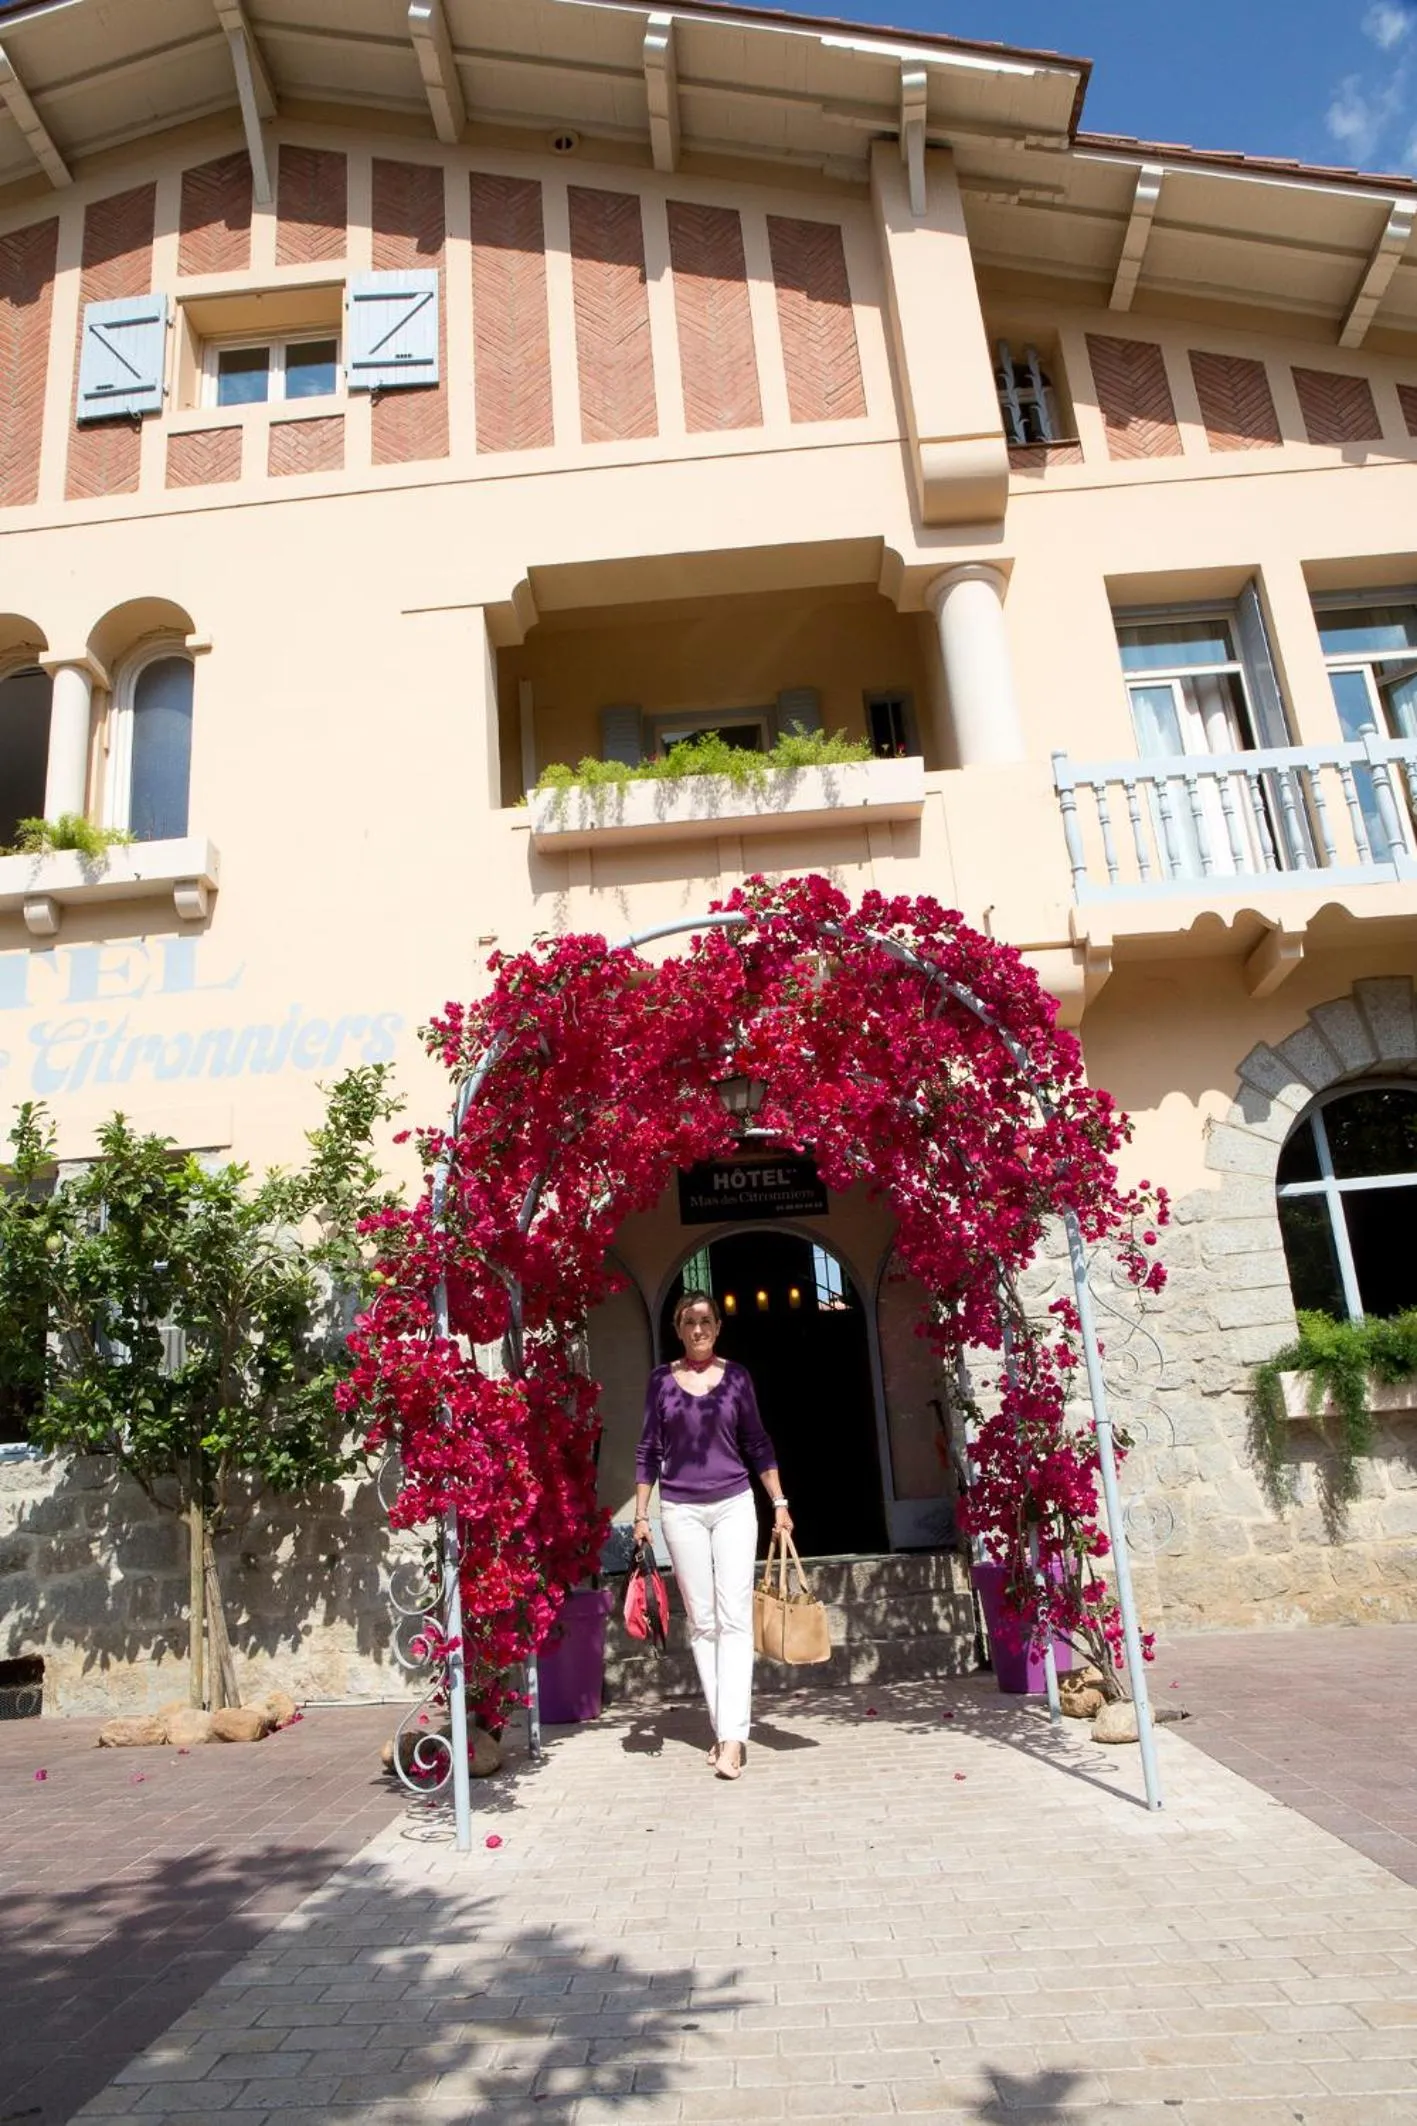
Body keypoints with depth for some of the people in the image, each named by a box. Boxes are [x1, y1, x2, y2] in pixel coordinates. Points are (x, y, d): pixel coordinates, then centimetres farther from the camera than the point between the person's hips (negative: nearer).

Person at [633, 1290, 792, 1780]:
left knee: (734, 1618, -6)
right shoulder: (662, 1379, 3)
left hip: (733, 1505, -1)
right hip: (680, 1509, 1)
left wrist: (779, 1503, 3)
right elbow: (649, 1449, 7)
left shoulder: (735, 1376, 2)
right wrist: (641, 1513, 4)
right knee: (701, 1622, 5)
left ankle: (733, 1736, -7)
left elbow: (757, 1444, 6)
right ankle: (722, 1730, 13)